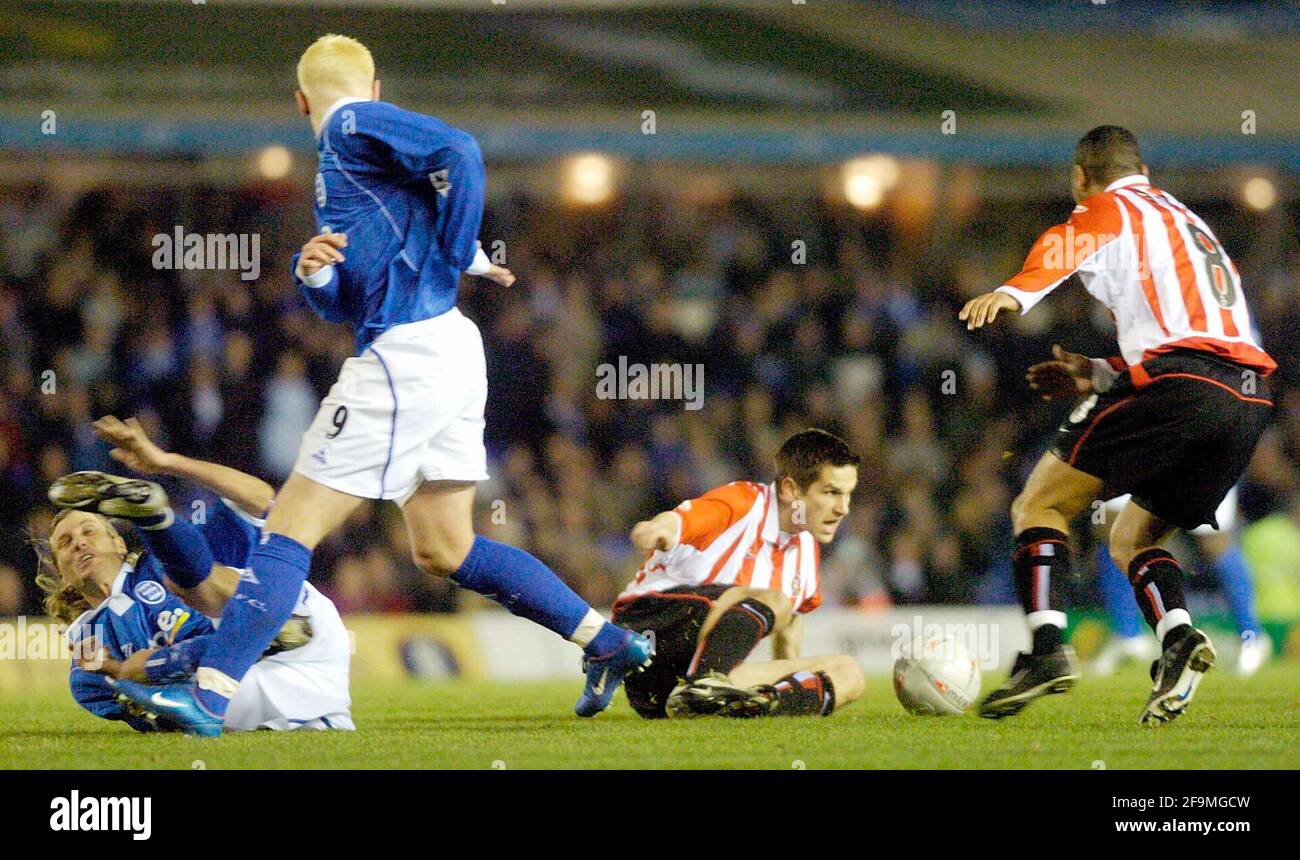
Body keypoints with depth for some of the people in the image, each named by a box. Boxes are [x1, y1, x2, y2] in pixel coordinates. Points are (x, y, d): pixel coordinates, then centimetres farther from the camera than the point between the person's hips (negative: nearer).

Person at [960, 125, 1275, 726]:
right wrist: (1100, 377, 38)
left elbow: (1069, 245, -14)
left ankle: (1046, 648, -20)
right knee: (1132, 538, 20)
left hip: (1181, 381, -7)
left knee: (1039, 504, 0)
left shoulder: (1109, 208, 11)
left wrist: (1014, 292, -32)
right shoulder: (1187, 220, 35)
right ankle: (1178, 637, -9)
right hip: (1249, 395, 7)